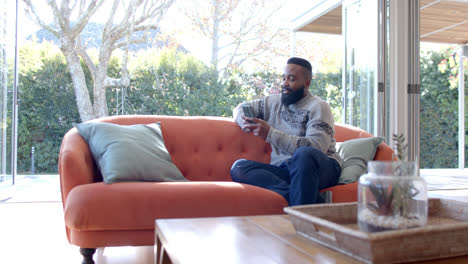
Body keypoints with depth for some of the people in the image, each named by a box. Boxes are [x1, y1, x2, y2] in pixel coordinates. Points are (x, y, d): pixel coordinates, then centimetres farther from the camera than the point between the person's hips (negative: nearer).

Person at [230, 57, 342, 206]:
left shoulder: (318, 107, -2)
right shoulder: (273, 102, 17)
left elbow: (316, 148, -18)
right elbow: (240, 108, 27)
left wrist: (270, 134, -21)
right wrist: (245, 123, 0)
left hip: (321, 168, -5)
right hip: (283, 170, 6)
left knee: (304, 154, -39)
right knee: (238, 167, -20)